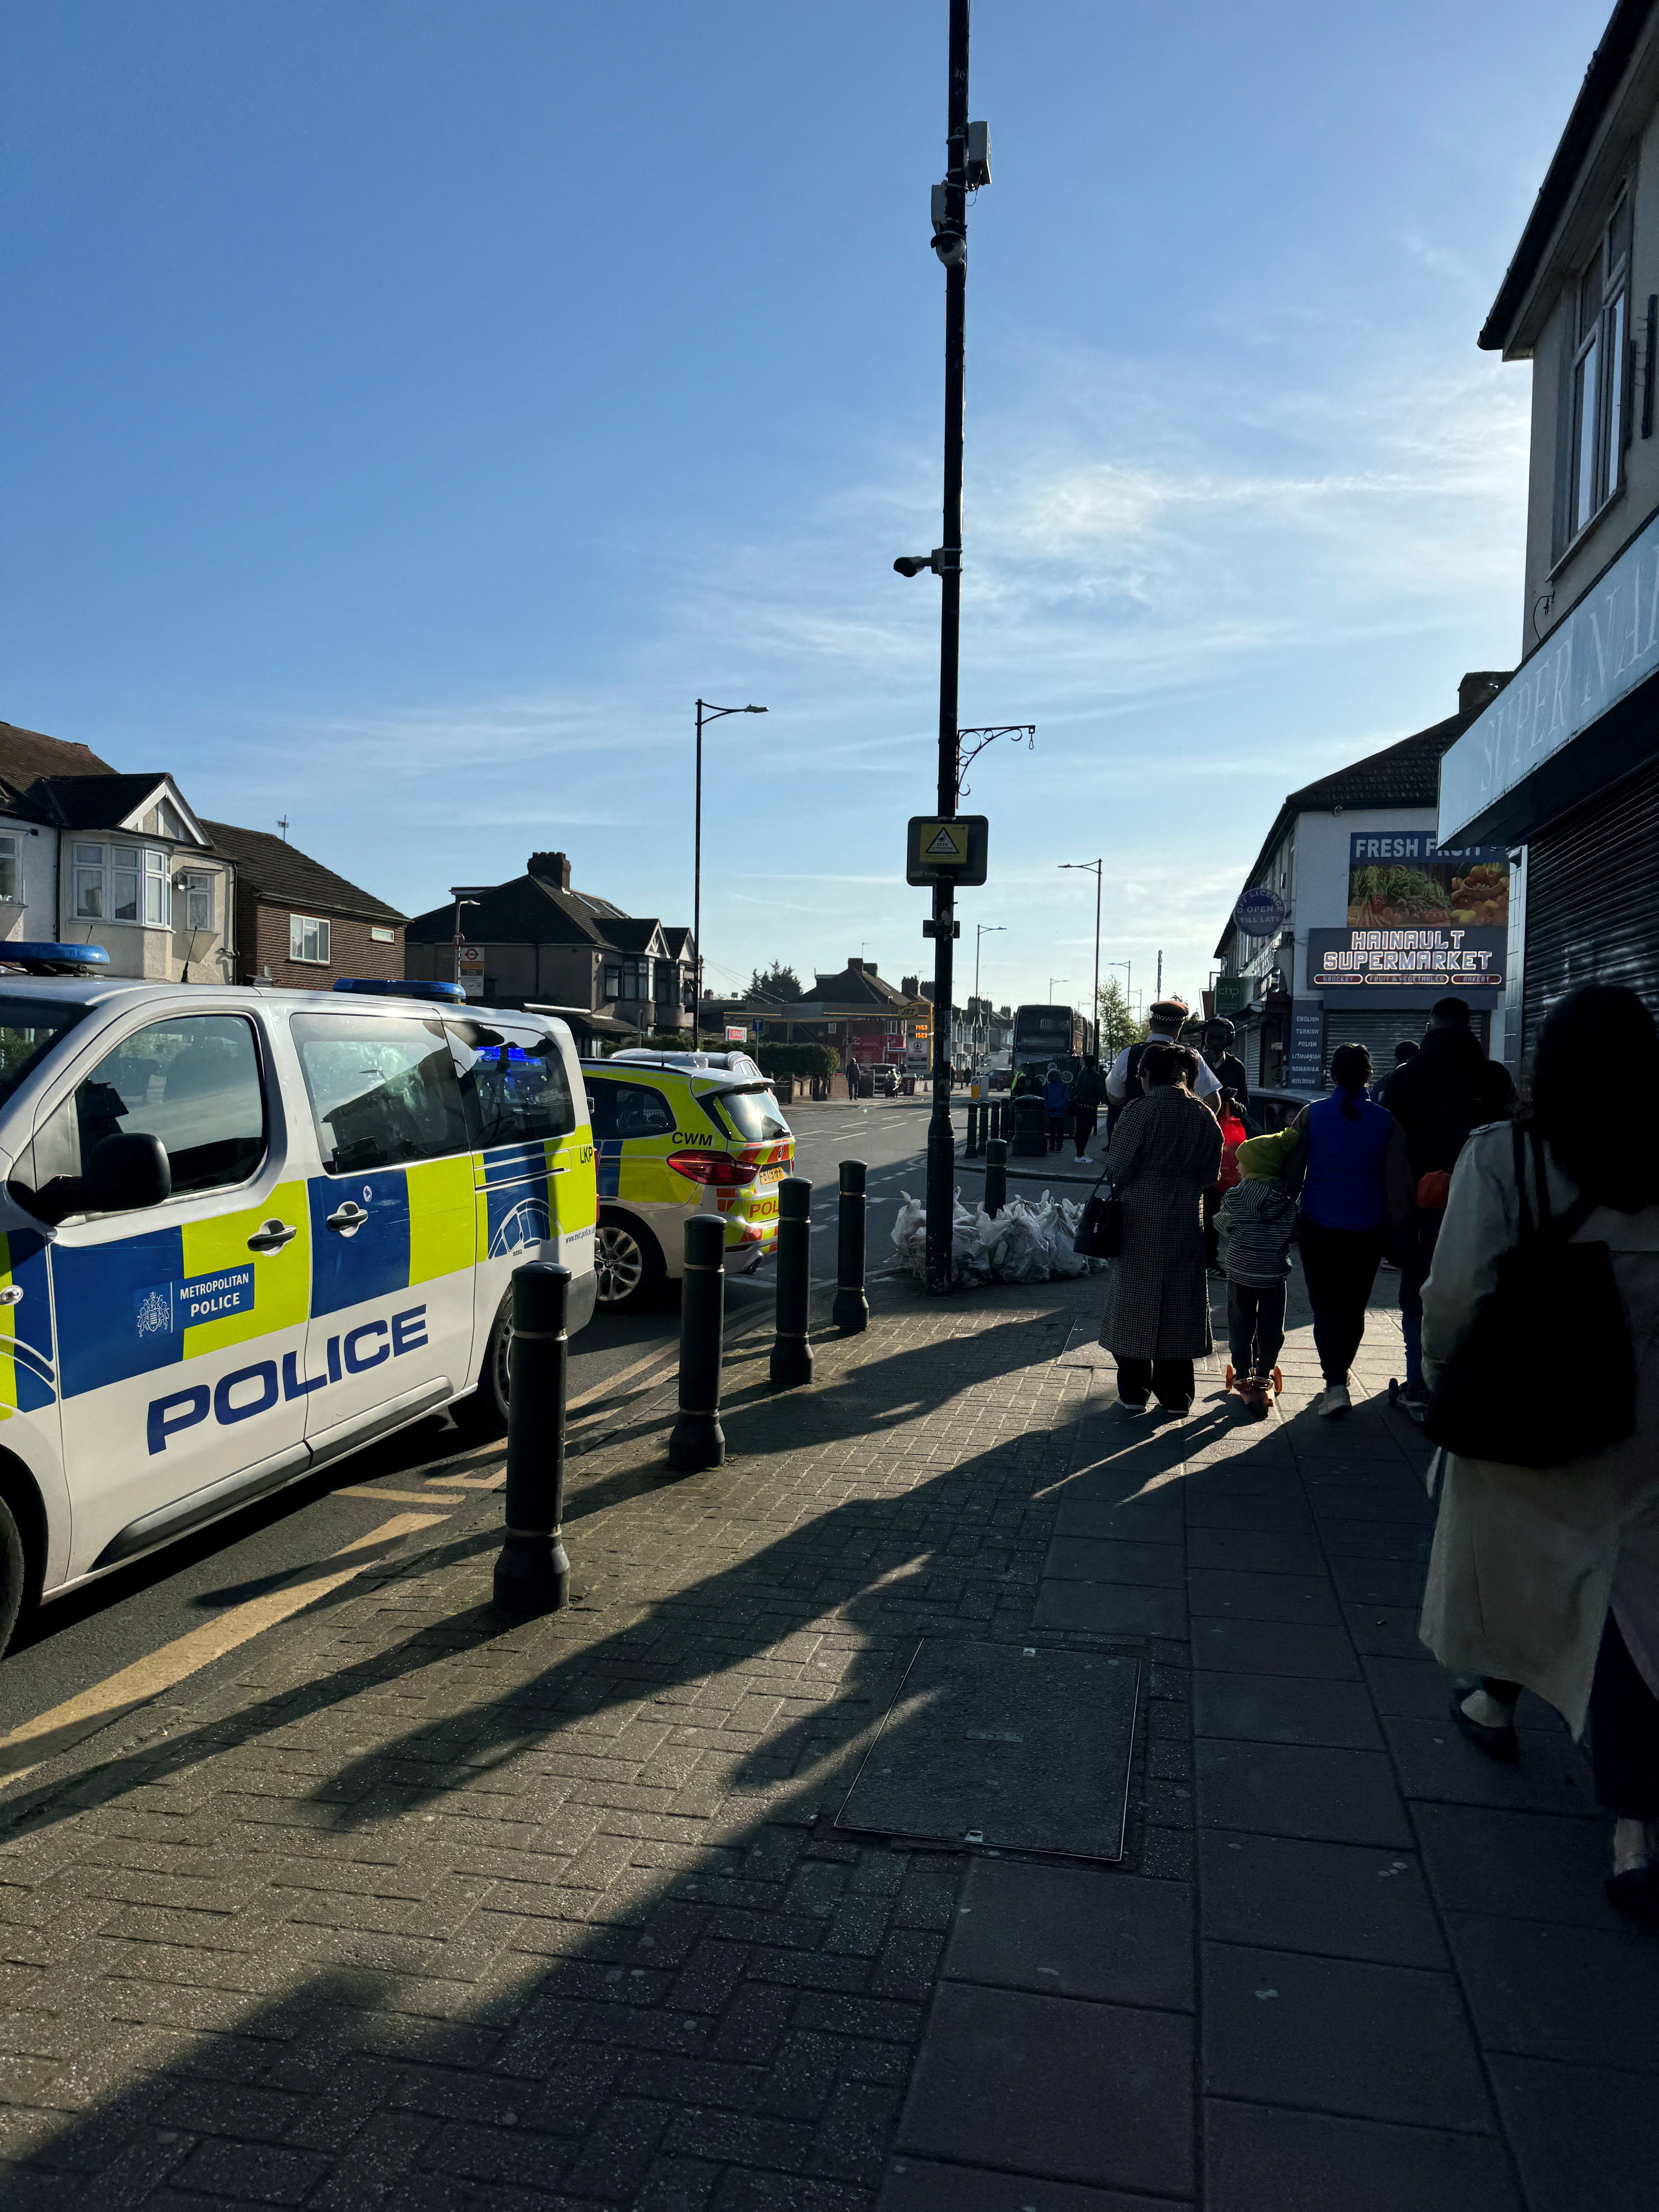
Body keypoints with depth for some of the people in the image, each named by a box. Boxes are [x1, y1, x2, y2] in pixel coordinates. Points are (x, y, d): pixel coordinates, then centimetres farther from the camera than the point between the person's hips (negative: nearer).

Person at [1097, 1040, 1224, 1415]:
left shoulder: (1141, 1110, -13)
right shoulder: (1205, 1116, 1)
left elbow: (1117, 1167, -13)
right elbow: (1209, 1176, 5)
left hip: (1140, 1218, -4)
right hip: (1186, 1219, 4)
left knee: (1134, 1299, 7)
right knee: (1179, 1300, 12)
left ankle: (1134, 1392, 12)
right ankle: (1176, 1395, 17)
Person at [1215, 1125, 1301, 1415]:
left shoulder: (1237, 1194, -12)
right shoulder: (1289, 1198, -5)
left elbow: (1224, 1225, -2)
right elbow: (1293, 1232, 2)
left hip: (1241, 1272, -2)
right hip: (1276, 1274, 2)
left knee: (1241, 1326, 12)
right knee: (1271, 1327, 14)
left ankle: (1243, 1378, 19)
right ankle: (1263, 1377, 23)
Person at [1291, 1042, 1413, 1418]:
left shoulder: (1311, 1115, -3)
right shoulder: (1386, 1122, -2)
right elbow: (1399, 1184, 0)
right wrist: (1395, 1229, 8)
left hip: (1319, 1227, -1)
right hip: (1367, 1231, 1)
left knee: (1326, 1307, 2)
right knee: (1353, 1308, 16)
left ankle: (1335, 1385, -12)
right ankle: (1338, 1377, 28)